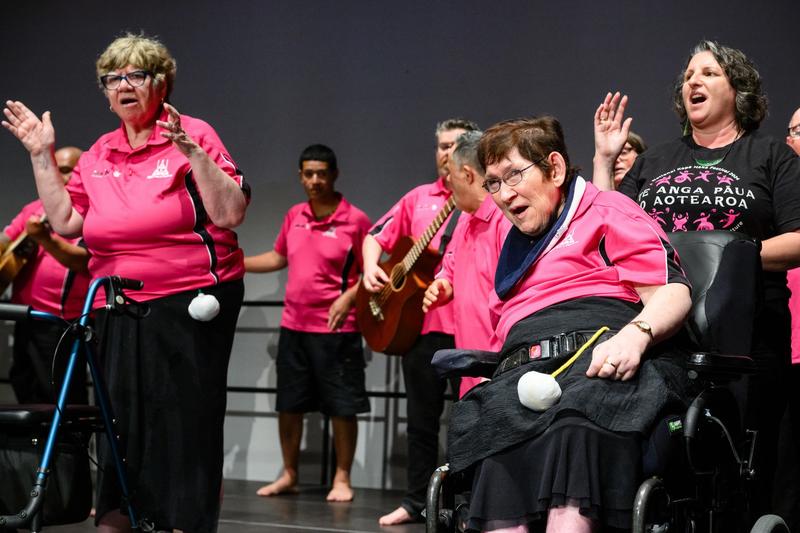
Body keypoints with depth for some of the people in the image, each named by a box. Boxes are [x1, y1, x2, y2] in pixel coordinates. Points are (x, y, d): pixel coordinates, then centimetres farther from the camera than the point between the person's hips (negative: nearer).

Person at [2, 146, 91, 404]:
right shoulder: (35, 210, 15)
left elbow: (84, 261, -20)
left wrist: (45, 239, -33)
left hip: (63, 327, -7)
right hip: (26, 323, 8)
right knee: (27, 397, 14)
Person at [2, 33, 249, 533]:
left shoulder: (193, 135, -6)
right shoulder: (99, 154, 12)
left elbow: (230, 214, -15)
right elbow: (65, 221, 11)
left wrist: (189, 150, -24)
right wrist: (42, 156, 6)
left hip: (188, 305, -6)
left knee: (183, 428, -2)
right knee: (120, 425, 13)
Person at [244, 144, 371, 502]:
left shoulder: (355, 220, -9)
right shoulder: (294, 216, 8)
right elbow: (278, 258, 22)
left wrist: (348, 297, -21)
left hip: (335, 329, -5)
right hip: (293, 326, 6)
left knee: (341, 407, 0)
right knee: (288, 404, 11)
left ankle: (342, 479, 11)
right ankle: (289, 475, 23)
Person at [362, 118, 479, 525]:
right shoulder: (419, 198, 15)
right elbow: (376, 237, 21)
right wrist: (371, 267, 1)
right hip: (420, 319, 5)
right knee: (421, 416, 11)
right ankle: (416, 501, 20)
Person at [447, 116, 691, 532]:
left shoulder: (607, 210, 17)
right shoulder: (515, 249, 37)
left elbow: (673, 294, 3)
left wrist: (635, 334, -18)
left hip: (601, 363, -4)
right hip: (525, 369, 4)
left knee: (578, 423, -41)